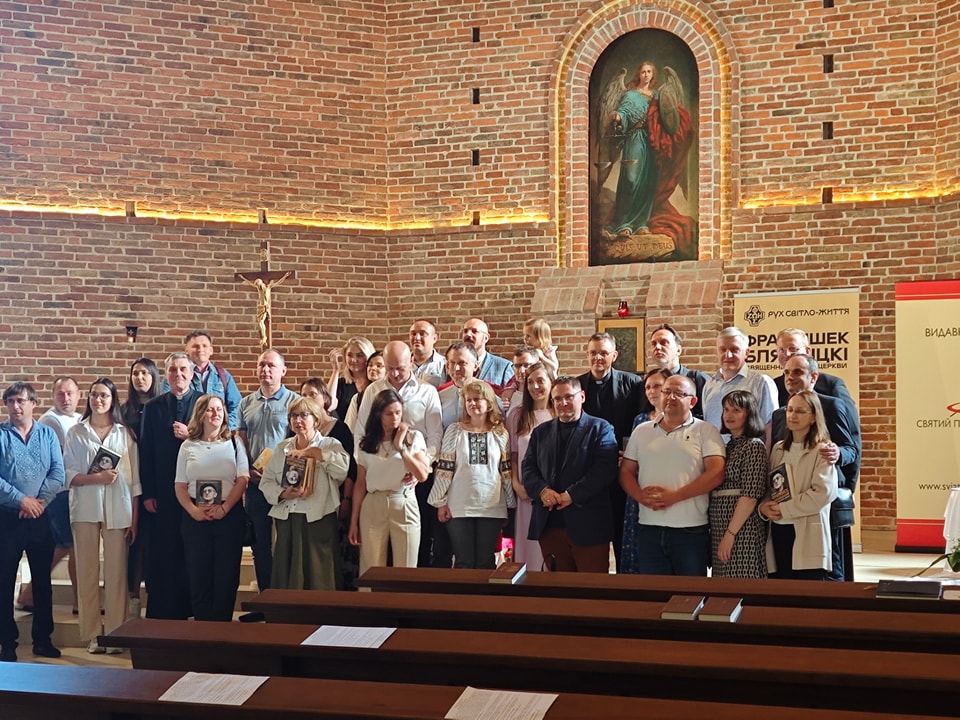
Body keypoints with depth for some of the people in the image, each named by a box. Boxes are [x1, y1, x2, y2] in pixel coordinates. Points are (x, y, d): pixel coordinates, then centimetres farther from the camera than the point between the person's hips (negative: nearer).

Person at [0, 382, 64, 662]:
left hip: (40, 517, 3)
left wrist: (40, 501, -14)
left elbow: (58, 474, -2)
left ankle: (43, 639, 19)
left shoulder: (47, 435, 5)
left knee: (42, 579, 9)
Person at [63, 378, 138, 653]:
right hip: (85, 509, 0)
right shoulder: (76, 433, 7)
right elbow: (68, 474, 1)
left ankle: (115, 633, 5)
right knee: (87, 571, 1)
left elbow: (134, 478, 5)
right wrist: (96, 478, -16)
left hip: (118, 509, 0)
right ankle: (91, 633, 8)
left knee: (116, 572, -1)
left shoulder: (125, 434, 7)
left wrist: (135, 518, 0)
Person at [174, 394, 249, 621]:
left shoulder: (234, 444, 6)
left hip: (229, 515, -1)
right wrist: (193, 510, -12)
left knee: (226, 575, 0)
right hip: (195, 517, 1)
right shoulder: (188, 446, 9)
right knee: (198, 574, 2)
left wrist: (224, 509, -14)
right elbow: (180, 486, 5)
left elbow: (242, 480, -3)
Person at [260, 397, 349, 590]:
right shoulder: (282, 448, 17)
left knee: (318, 578, -2)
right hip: (287, 521, 4)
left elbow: (343, 469, -16)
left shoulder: (330, 445, 4)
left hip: (318, 521, -4)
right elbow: (267, 481, 11)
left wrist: (314, 453, -14)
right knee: (286, 577, 6)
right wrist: (282, 494, -8)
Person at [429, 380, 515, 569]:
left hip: (492, 507, 1)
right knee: (464, 562, 1)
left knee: (486, 562, 6)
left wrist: (511, 504, 6)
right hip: (459, 506, -1)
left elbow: (506, 471, 7)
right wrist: (440, 502, -1)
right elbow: (444, 469, 1)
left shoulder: (500, 433, 5)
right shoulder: (455, 431, 0)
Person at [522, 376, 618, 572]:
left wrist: (571, 495, -15)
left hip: (587, 525, -4)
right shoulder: (541, 432, 18)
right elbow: (527, 467, 11)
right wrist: (542, 490, -9)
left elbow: (604, 469, -9)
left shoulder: (600, 429, 3)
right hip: (549, 525, 4)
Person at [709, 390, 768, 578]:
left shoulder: (754, 446, -6)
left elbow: (751, 495, -14)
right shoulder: (728, 447, 17)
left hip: (742, 530, -8)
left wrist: (730, 534, -17)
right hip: (719, 531, 8)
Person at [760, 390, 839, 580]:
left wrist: (784, 509, -12)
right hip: (779, 532, 5)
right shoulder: (778, 449, 17)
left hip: (808, 537, -5)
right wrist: (764, 507, -4)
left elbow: (823, 493, -14)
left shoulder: (821, 451, -2)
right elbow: (768, 487, 18)